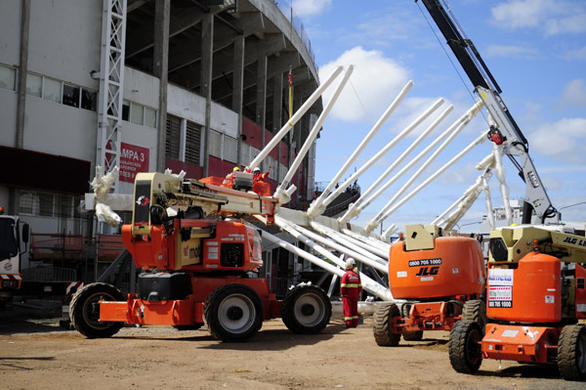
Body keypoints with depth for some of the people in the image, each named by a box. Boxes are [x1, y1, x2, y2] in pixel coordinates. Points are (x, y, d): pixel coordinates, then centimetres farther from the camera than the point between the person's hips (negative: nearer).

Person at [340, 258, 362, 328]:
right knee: (354, 309, 10)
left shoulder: (346, 275, -11)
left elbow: (343, 286, -12)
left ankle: (348, 324, -4)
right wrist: (358, 293, 15)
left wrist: (342, 294, -1)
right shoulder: (357, 275, 5)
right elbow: (360, 286, 7)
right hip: (355, 295, 5)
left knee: (348, 309, -1)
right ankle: (354, 324, 12)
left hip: (347, 295, -5)